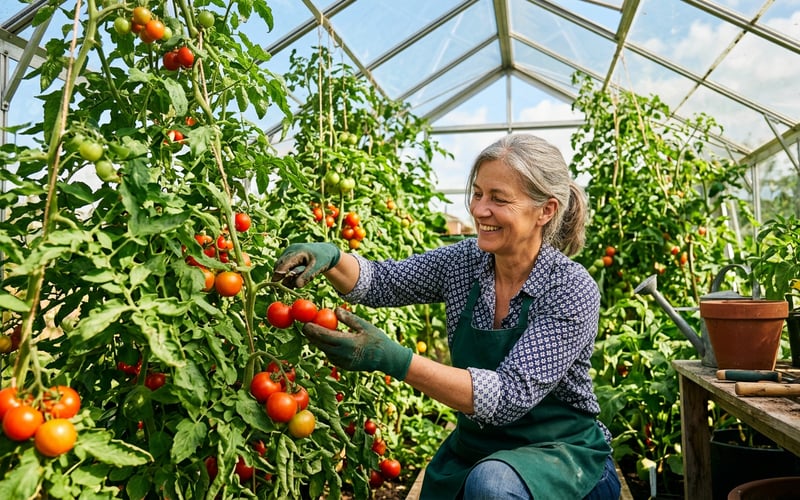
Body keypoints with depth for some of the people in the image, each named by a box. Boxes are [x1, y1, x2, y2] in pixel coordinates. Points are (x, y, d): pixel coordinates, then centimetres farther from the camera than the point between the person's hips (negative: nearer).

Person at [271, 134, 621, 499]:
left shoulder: (573, 291, -21)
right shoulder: (464, 261, -7)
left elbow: (512, 394, -28)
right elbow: (379, 282, -3)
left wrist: (395, 360, -37)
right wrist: (329, 257, -26)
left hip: (561, 452, -4)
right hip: (475, 448, 5)